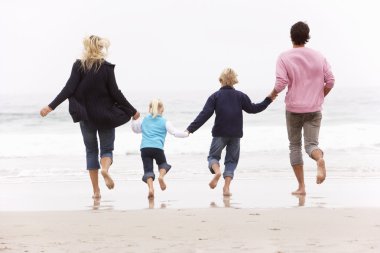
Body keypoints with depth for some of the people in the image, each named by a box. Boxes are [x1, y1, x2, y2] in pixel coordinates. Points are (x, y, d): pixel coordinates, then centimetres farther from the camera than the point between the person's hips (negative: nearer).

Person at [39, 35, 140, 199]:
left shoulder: (79, 66, -4)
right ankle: (105, 168, -24)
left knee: (91, 151, 13)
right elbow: (115, 93, -7)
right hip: (106, 115, -1)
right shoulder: (107, 67, -7)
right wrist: (132, 111, 2)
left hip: (86, 115, 1)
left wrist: (51, 107, -8)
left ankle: (96, 190, 8)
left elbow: (69, 89, -11)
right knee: (107, 149, 11)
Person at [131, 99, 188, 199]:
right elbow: (175, 132, 5)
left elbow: (136, 129, 39)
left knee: (148, 170, 0)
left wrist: (134, 119, 50)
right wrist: (186, 134, 19)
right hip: (157, 148, -1)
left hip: (144, 148, 2)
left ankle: (150, 188, -24)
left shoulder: (144, 120, 22)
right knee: (163, 164, 24)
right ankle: (161, 176, -8)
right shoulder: (164, 122, 12)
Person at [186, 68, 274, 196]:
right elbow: (252, 108, 10)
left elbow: (204, 114, -9)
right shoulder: (240, 96, 2)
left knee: (213, 156, 11)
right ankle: (226, 187, -3)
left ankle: (217, 171, -23)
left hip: (219, 133, -2)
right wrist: (268, 100, 21)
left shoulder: (215, 96, -2)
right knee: (231, 160, 10)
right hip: (236, 134, 2)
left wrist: (191, 128, -10)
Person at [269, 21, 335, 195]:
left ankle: (301, 186, 11)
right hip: (314, 109, 2)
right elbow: (330, 81, 1)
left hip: (293, 109, -1)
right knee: (311, 144, 0)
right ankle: (320, 159, -37)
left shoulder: (284, 57, -7)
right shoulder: (318, 56, 3)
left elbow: (280, 84, -15)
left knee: (295, 146, 13)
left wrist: (272, 95, 5)